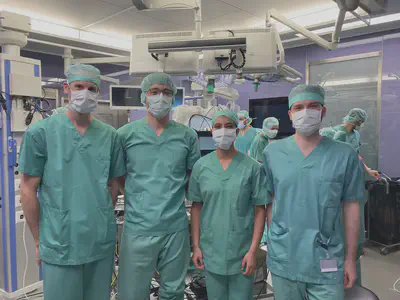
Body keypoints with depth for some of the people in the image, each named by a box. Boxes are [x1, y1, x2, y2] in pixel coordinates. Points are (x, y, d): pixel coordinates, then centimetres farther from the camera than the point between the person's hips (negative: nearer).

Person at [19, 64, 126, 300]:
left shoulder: (110, 135, 2)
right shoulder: (40, 132, -6)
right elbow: (28, 190, -3)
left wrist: (100, 222, 6)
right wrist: (39, 239, -1)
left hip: (103, 241, 3)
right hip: (59, 244, -3)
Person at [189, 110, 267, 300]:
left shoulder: (252, 167, -8)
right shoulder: (201, 166, -2)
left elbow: (260, 210, -5)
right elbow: (196, 207, 3)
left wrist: (253, 250, -9)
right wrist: (196, 246, 1)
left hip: (242, 251, -2)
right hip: (211, 250, 2)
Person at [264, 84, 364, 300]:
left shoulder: (344, 155, -5)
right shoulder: (272, 152, -2)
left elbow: (350, 206, 0)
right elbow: (270, 201, 4)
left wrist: (350, 257, 2)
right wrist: (272, 241, 6)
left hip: (327, 262, -1)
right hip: (283, 258, 1)